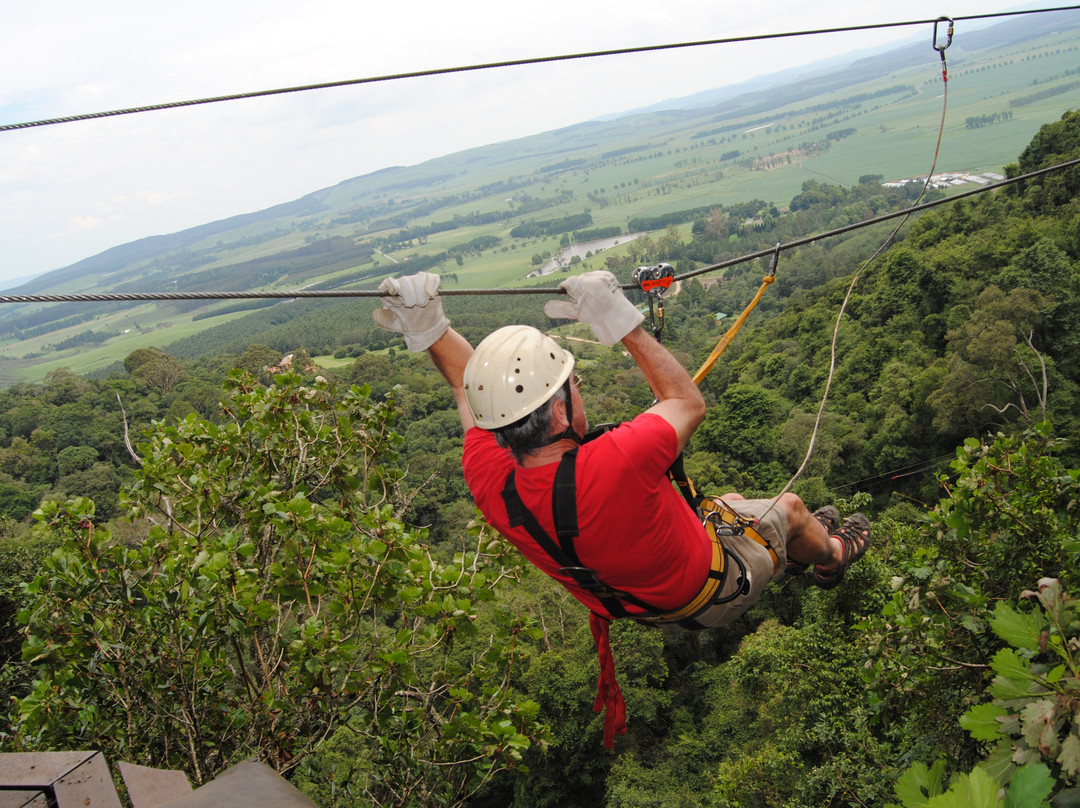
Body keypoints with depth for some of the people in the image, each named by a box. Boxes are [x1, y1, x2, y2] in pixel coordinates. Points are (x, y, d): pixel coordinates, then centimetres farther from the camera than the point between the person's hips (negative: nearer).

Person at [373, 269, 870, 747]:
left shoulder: (490, 486, -29)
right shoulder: (614, 464, -46)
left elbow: (472, 385, -9)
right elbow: (689, 402, -26)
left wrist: (426, 328, -18)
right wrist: (622, 321, -25)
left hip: (643, 604, 6)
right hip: (713, 593, -5)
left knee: (730, 502, 31)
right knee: (790, 507, 23)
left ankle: (796, 548, 62)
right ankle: (831, 556, 58)